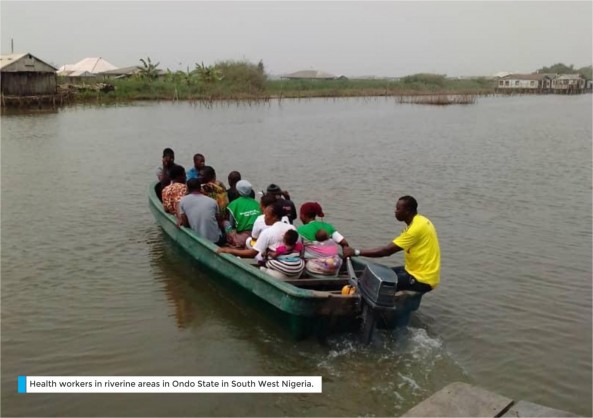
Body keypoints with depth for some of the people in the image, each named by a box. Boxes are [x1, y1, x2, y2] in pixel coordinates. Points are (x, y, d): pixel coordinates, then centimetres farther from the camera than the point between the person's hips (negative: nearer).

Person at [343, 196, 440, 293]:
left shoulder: (417, 227, -22)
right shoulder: (419, 221, 8)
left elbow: (387, 251, -23)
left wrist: (356, 252, -20)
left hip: (422, 279, -10)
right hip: (418, 270, 10)